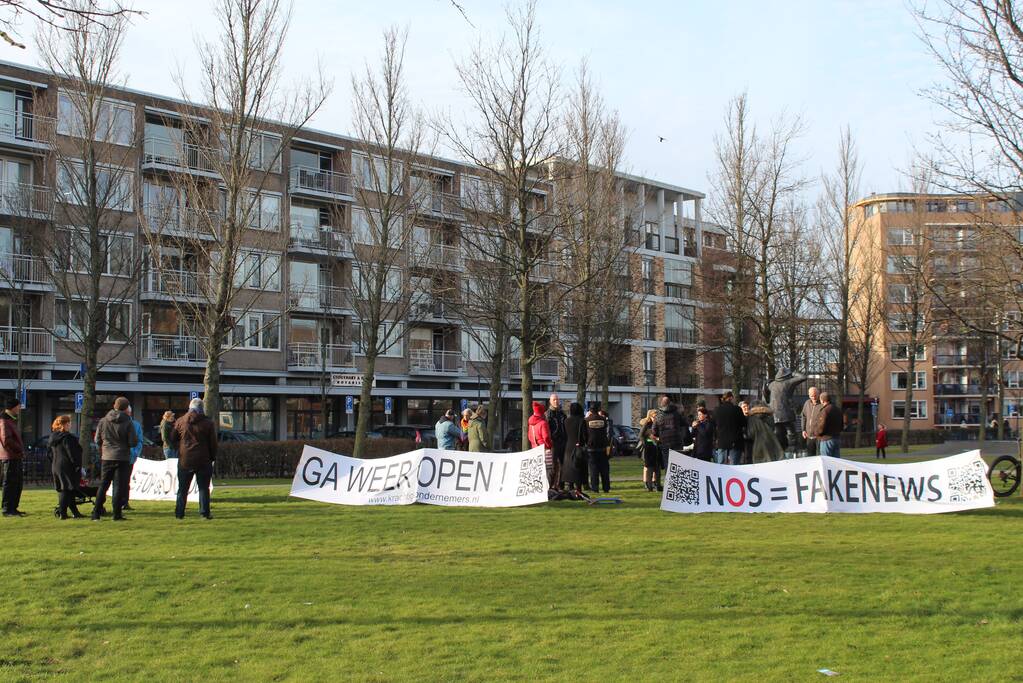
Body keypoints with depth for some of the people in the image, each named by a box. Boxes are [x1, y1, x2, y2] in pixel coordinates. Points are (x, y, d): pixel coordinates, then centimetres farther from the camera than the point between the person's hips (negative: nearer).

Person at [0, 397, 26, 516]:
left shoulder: (12, 420, 20)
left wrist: (21, 450, 10)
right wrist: (20, 449, -13)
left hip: (16, 457, 10)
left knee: (17, 484, 14)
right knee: (10, 483, -6)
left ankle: (13, 508, 20)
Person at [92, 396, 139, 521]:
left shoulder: (103, 421, 1)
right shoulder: (128, 423, -9)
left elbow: (97, 440, 6)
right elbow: (133, 442, -10)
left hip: (106, 458, 3)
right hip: (122, 458, -3)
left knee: (103, 485, 12)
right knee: (119, 486, 1)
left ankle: (96, 514, 10)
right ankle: (117, 515, 1)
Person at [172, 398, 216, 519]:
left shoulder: (180, 422, 3)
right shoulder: (208, 423, -3)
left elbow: (173, 440, 10)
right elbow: (213, 443, 0)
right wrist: (213, 458, 10)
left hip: (185, 460, 2)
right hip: (203, 460, -2)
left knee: (182, 488, 10)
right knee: (203, 487, 4)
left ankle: (179, 513, 10)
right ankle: (205, 513, 2)